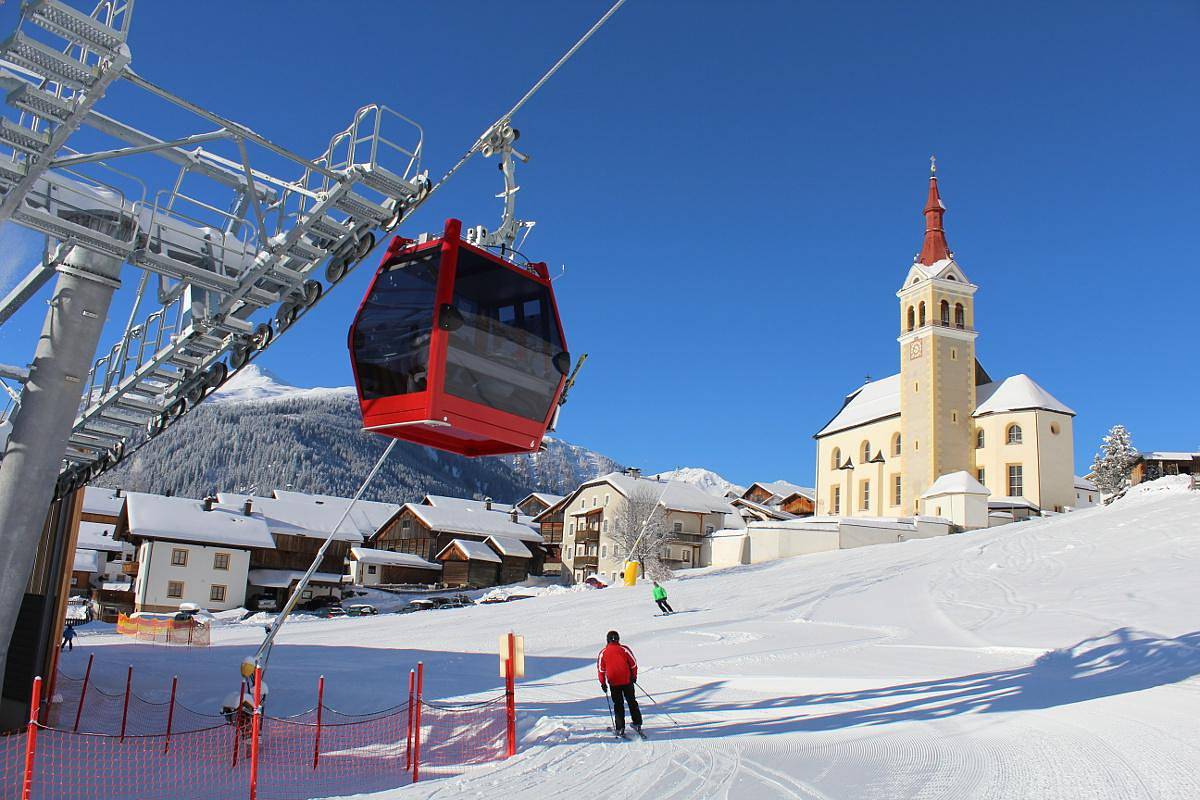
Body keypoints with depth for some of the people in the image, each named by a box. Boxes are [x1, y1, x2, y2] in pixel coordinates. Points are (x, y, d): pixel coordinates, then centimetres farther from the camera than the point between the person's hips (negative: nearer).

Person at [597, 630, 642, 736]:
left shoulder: (603, 653, -3)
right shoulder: (624, 649, -5)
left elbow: (601, 669, 0)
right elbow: (633, 664, -1)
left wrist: (603, 683, 8)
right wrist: (634, 676, 13)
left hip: (613, 683, 0)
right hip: (627, 681, 0)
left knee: (618, 705, 9)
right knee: (632, 702, 15)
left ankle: (620, 728, 5)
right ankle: (637, 724, 16)